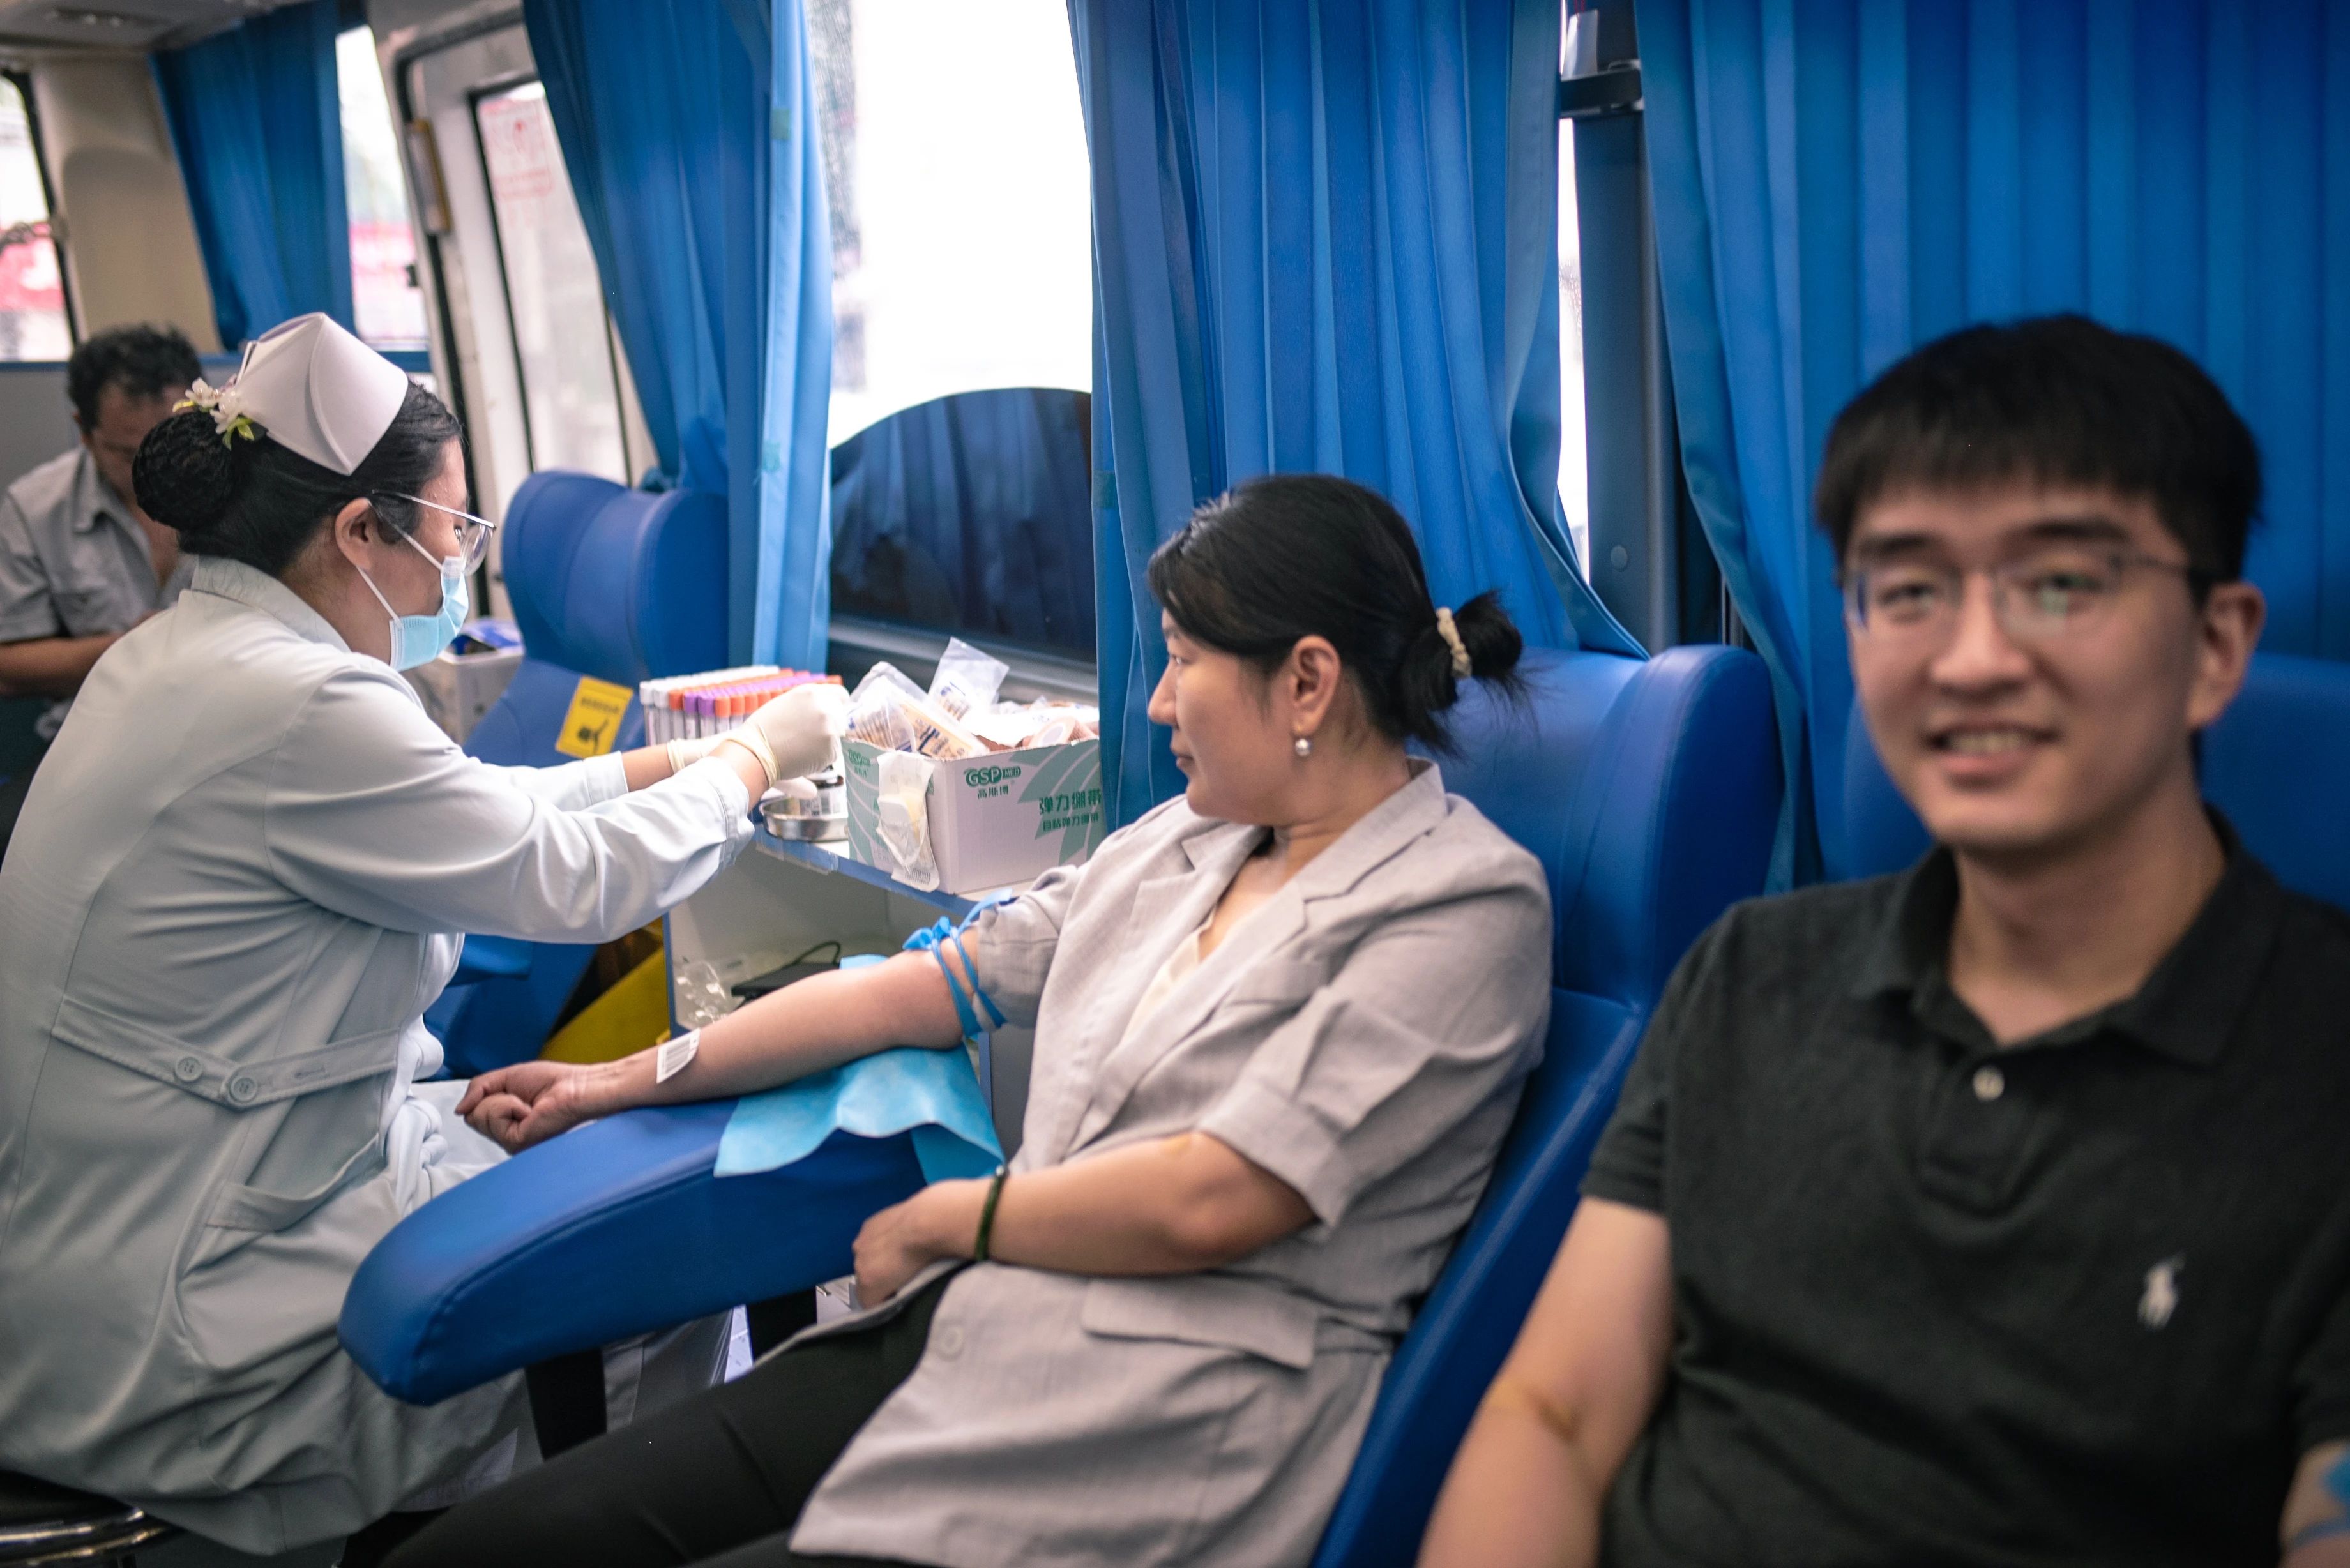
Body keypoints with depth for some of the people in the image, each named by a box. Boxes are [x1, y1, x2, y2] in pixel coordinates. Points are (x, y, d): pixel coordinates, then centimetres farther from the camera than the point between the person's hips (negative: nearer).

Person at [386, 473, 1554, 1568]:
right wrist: (626, 1081, 20)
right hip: (969, 1333, 7)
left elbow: (1208, 1204, -16)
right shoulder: (1185, 838, 15)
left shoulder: (1463, 904, -9)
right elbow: (935, 983, 18)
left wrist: (941, 1221, -2)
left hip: (1166, 1435, -7)